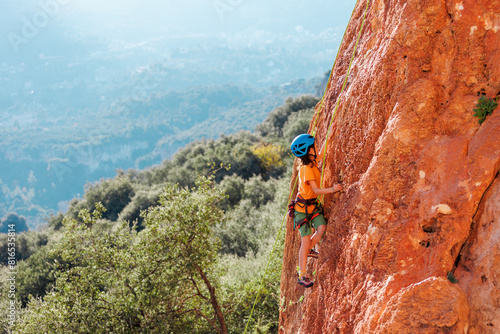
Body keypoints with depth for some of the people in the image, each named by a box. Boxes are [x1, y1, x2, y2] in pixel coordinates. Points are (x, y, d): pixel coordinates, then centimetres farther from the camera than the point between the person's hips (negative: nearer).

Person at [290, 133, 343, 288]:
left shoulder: (312, 161, 2)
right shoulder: (306, 169, -23)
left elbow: (321, 155, 24)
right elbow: (316, 191, -24)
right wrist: (332, 189, -32)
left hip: (313, 205, 8)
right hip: (302, 207, -8)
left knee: (322, 228, -12)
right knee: (306, 240, -9)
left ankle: (309, 250, 15)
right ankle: (302, 275, -1)